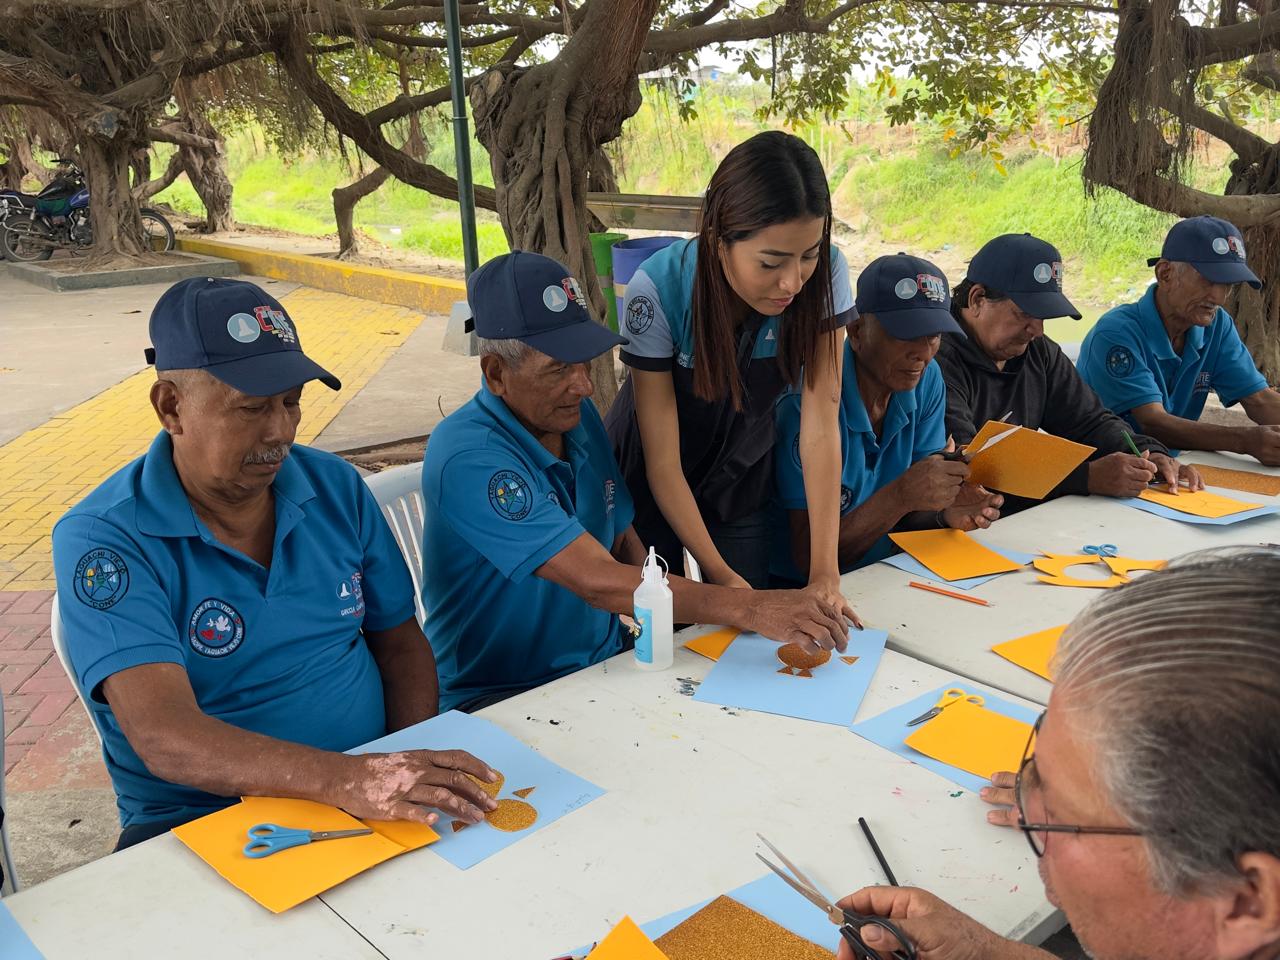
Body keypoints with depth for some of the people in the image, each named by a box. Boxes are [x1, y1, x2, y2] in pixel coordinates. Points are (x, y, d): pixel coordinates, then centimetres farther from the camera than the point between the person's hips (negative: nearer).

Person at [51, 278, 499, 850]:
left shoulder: (337, 488, 4)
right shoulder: (102, 539, -11)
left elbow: (400, 643, 9)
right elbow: (164, 738, -23)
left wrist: (414, 776, -8)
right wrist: (344, 779, -37)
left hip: (365, 798, 5)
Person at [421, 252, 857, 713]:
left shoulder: (577, 415, 3)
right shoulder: (467, 457, -23)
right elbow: (597, 581, -29)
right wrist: (749, 608, -32)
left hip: (607, 660, 7)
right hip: (502, 696, -7)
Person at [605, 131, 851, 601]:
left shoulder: (826, 273, -24)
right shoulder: (658, 289, -31)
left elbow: (821, 427, -25)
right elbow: (662, 463, -26)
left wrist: (824, 572, -31)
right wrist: (720, 575, -30)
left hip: (743, 476, 2)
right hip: (650, 482, -2)